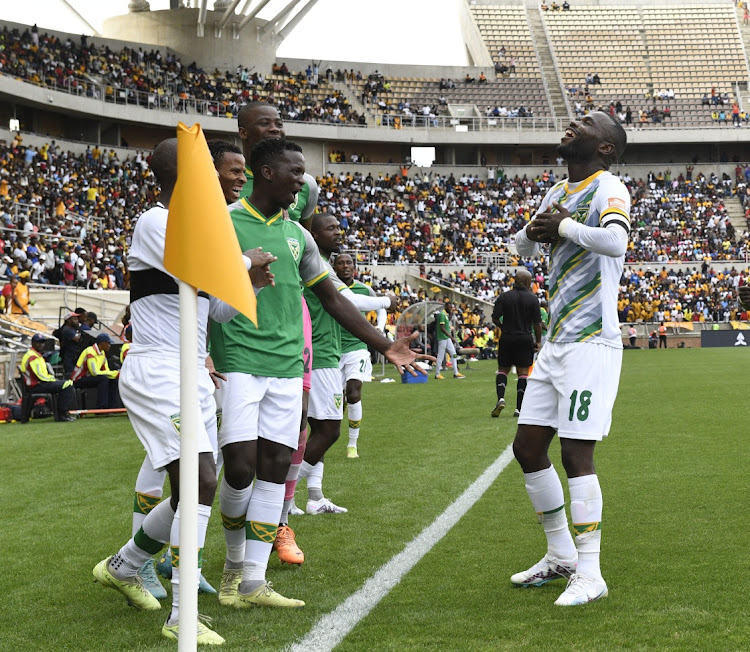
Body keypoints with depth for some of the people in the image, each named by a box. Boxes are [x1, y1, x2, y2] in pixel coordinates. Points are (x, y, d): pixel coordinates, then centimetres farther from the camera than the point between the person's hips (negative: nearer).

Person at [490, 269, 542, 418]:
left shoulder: (504, 297, 0)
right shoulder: (532, 299, -2)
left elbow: (495, 318, -2)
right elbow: (537, 323, -4)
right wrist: (538, 341, 7)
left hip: (506, 338, 1)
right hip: (525, 339, -1)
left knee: (503, 370, 12)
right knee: (523, 372, 4)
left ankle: (501, 398, -12)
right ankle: (519, 408, -1)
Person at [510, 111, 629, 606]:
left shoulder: (609, 189, -10)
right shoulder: (558, 192, 16)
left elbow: (615, 240, -31)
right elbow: (523, 246, 28)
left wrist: (563, 225, -16)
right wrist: (533, 232, 5)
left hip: (591, 342, -9)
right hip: (557, 342, 9)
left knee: (576, 453, -10)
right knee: (528, 446, 11)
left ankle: (590, 574, -1)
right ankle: (562, 555, 24)